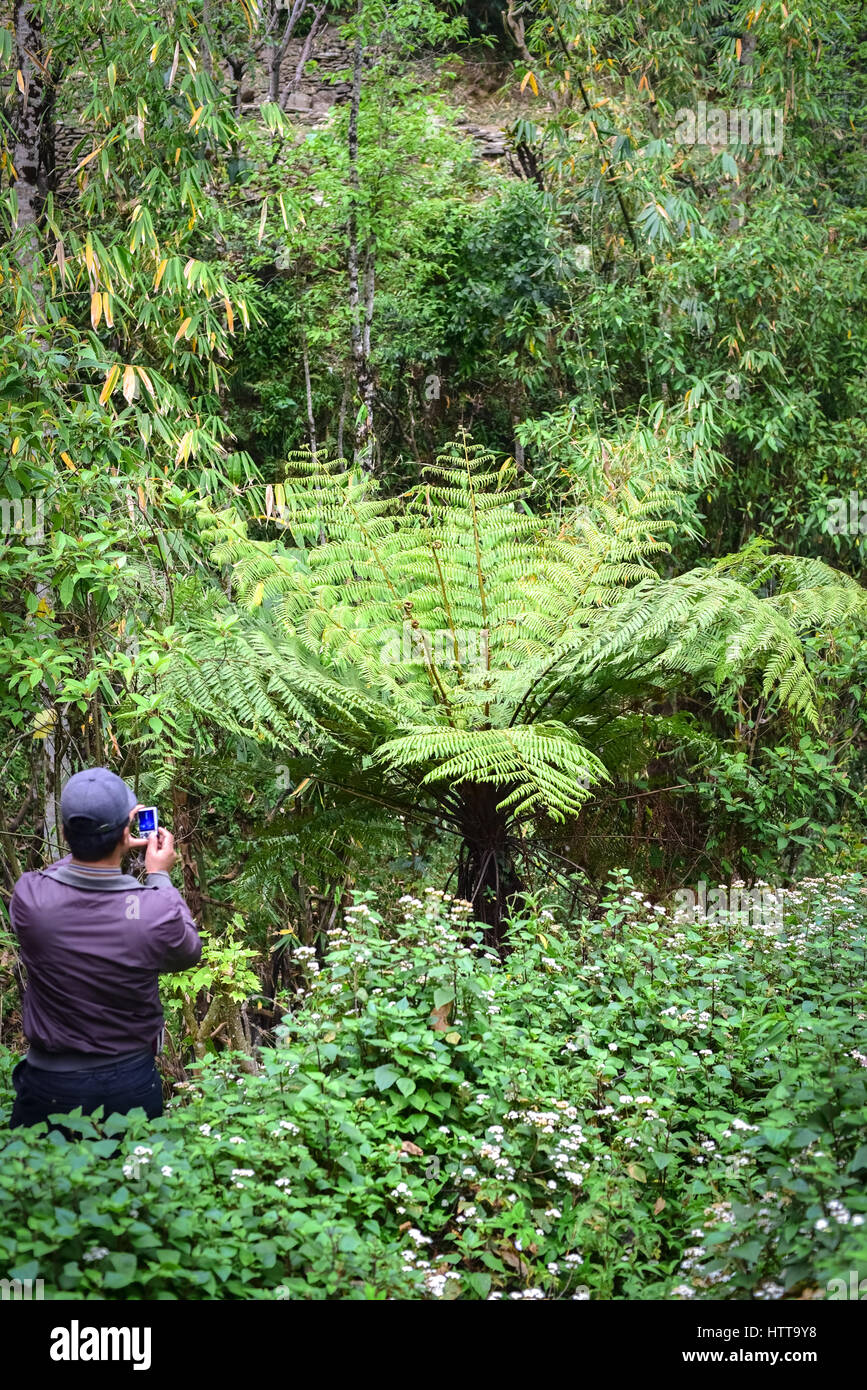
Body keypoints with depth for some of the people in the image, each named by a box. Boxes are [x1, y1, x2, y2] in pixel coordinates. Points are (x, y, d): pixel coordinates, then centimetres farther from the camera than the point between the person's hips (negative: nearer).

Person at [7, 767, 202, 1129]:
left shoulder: (29, 896, -21)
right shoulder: (159, 910, -25)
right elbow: (188, 953, -1)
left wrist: (96, 844, 13)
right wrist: (160, 877, 7)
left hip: (50, 1086, 0)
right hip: (132, 1084, 0)